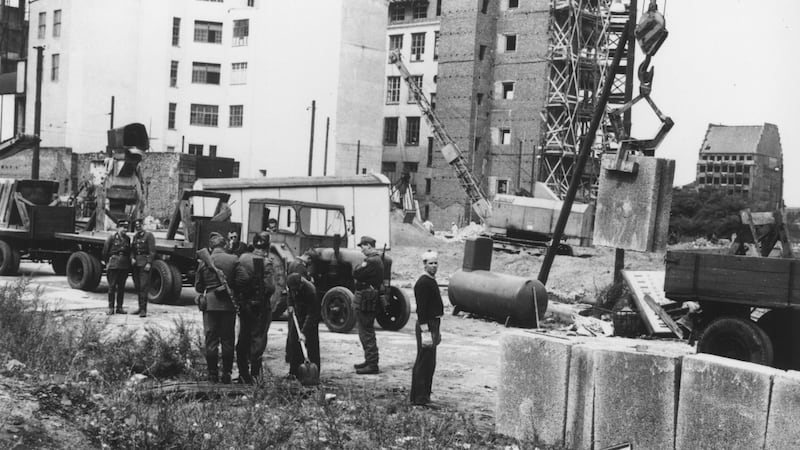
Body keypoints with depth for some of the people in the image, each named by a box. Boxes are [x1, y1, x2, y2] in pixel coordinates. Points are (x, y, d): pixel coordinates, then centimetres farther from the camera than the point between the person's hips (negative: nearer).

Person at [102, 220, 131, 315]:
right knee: (112, 287, -2)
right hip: (113, 265, -4)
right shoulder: (111, 238, -3)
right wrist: (107, 263, 2)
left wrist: (129, 264, 11)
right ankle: (111, 308, 4)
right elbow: (105, 252, 1)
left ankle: (119, 307, 13)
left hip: (124, 266, 5)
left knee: (121, 287, 7)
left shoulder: (127, 239, 11)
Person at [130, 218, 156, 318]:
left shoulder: (149, 235, -4)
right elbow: (132, 249, 19)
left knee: (143, 286, -12)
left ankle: (143, 310, -13)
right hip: (136, 263, 7)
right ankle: (140, 307, 18)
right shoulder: (135, 236, 18)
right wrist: (132, 258, 0)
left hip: (144, 263, -7)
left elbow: (152, 251, -9)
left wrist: (149, 263, -16)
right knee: (137, 286, 9)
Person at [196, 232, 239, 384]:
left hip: (210, 303, 0)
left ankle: (213, 375, 7)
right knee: (227, 339, 8)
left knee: (211, 339, 6)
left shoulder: (203, 262, -1)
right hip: (229, 303, 0)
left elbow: (198, 287, 5)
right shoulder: (234, 260, -3)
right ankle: (227, 374, 10)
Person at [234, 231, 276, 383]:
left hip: (243, 304, 5)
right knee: (258, 338, 2)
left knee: (243, 338, 13)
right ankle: (254, 374, 3)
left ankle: (243, 374, 18)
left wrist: (238, 297, 11)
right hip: (260, 305, -5)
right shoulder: (266, 263, -15)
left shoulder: (242, 258, 1)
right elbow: (270, 288, -19)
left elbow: (236, 281, 3)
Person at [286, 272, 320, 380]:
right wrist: (290, 305, -3)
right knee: (292, 341, 3)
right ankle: (294, 372, 9)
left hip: (310, 318, -6)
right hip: (296, 315, 6)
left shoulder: (311, 291, -35)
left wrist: (304, 332, -35)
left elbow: (311, 315, -32)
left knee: (311, 345, -9)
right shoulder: (292, 284, -17)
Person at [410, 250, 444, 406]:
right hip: (426, 325, -10)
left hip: (433, 324, 10)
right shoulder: (423, 283, -16)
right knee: (423, 362, -6)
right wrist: (425, 331, -25)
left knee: (429, 363, 15)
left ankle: (424, 395, 24)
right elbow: (421, 309, -21)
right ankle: (418, 398, -2)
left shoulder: (431, 281, 15)